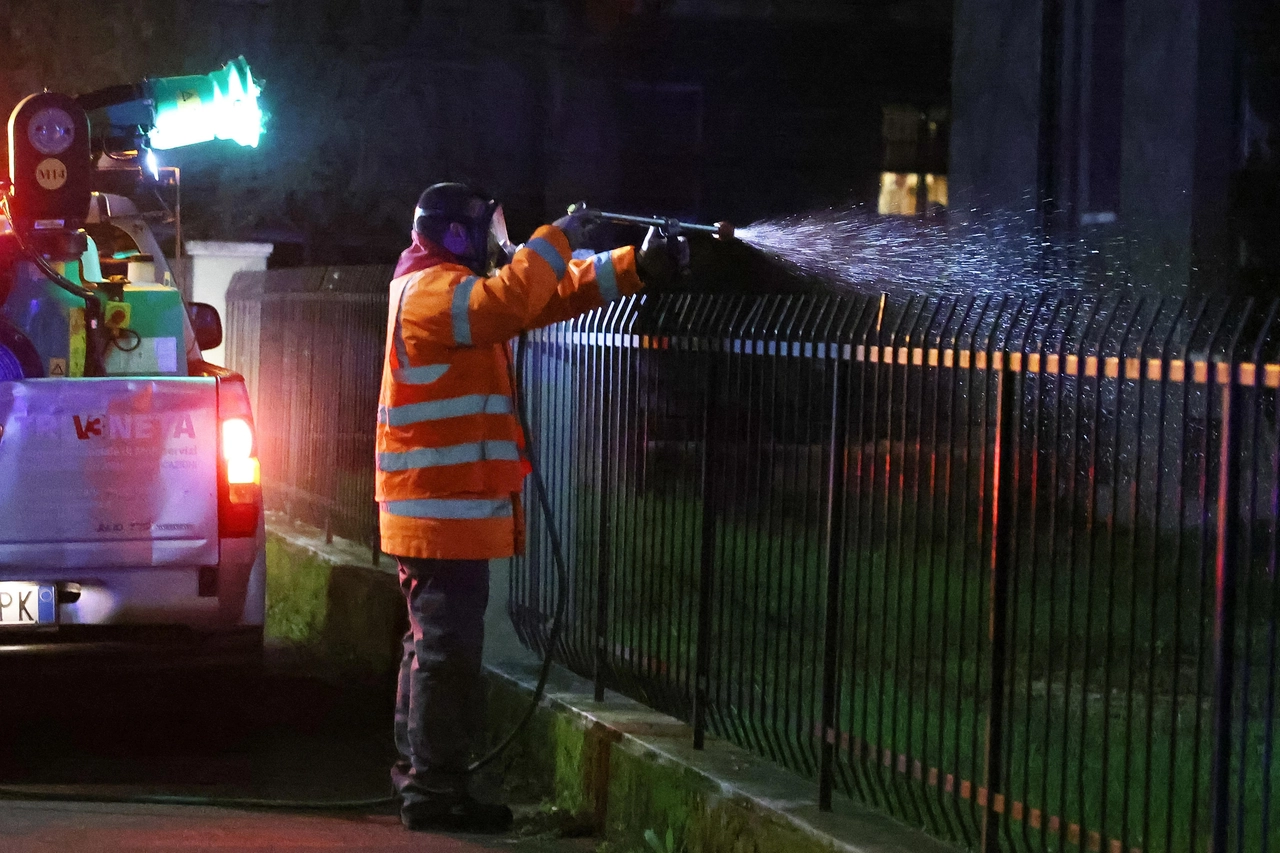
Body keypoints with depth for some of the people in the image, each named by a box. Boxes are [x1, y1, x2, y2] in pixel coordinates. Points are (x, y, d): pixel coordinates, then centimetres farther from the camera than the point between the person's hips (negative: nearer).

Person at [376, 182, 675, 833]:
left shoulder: (452, 287, 19)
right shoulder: (433, 290, -13)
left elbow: (551, 295, 16)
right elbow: (509, 300, -32)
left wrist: (634, 268, 7)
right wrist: (557, 238, -20)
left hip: (443, 506, 11)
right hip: (445, 507, -11)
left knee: (434, 641, 17)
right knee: (448, 646, -10)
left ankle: (418, 773, 25)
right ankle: (434, 791, -8)